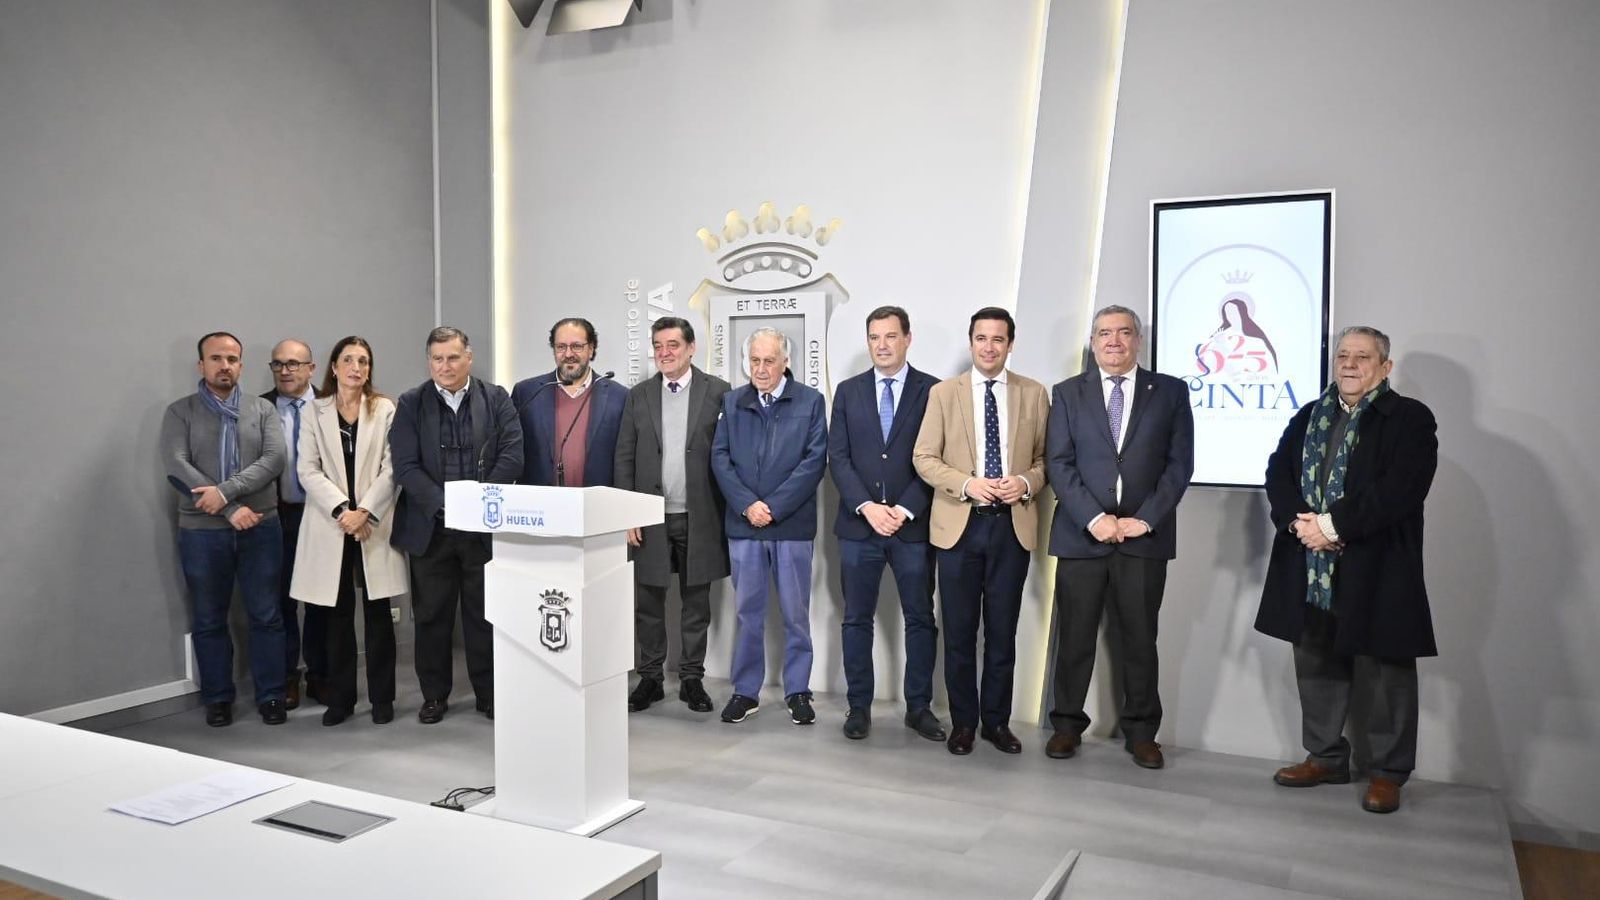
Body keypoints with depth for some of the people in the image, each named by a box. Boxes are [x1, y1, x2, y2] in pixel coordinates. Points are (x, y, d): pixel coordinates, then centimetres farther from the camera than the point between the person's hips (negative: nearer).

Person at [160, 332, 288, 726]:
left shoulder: (262, 409, 6)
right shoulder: (180, 412, 3)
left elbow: (274, 459, -7)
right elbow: (176, 467, -10)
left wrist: (225, 491, -20)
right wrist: (231, 510, -17)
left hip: (261, 528, 1)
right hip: (202, 532, 0)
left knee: (266, 616, 5)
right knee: (208, 620, 9)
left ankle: (270, 696, 16)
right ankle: (217, 698, 22)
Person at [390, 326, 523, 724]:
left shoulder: (496, 399, 3)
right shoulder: (411, 404, 3)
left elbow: (512, 456, -5)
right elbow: (405, 466, -6)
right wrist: (445, 505, -18)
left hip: (485, 527, 0)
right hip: (429, 528, 1)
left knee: (484, 615, 7)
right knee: (432, 616, 9)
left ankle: (489, 694, 18)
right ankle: (434, 696, 22)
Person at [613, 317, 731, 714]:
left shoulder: (717, 391, -1)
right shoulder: (638, 396, 6)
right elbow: (624, 458, 6)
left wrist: (729, 513, -5)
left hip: (699, 517, -2)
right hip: (650, 517, 2)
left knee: (696, 602, 8)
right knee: (647, 602, 7)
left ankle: (692, 678, 20)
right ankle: (650, 678, 20)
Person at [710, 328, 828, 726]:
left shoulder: (810, 401, 1)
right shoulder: (733, 401, 9)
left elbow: (815, 460, -7)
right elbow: (720, 457, 4)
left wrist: (774, 507, -13)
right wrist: (747, 504, -10)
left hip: (793, 525, -2)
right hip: (744, 525, 2)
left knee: (796, 613, 6)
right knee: (747, 612, 8)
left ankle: (797, 691, 17)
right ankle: (745, 691, 17)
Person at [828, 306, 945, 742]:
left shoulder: (932, 391, 1)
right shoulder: (848, 391, 8)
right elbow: (838, 457, 3)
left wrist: (905, 510, -12)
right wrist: (866, 506, -10)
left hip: (913, 525, -1)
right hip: (858, 524, 2)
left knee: (921, 619, 6)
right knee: (856, 619, 7)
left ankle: (919, 706, 18)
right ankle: (859, 705, 17)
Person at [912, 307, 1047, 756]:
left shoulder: (1033, 394, 6)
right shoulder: (943, 393, 3)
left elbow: (1046, 457, 8)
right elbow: (923, 458, 0)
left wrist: (1026, 482, -12)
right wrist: (967, 484, -15)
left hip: (1012, 525, 1)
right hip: (960, 524, -1)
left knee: (1002, 631, 9)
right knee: (960, 631, 6)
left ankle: (997, 720, 22)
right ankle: (963, 721, 20)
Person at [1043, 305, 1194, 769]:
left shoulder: (1170, 392, 7)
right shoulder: (1067, 393, 7)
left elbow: (1179, 464, 2)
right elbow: (1059, 464, 0)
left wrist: (1145, 520, -8)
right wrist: (1093, 518, -11)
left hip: (1145, 535, 0)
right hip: (1081, 534, 0)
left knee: (1139, 638, 7)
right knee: (1074, 637, 6)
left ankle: (1140, 731, 19)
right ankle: (1067, 725, 19)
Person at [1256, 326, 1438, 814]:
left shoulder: (1410, 418, -4)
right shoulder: (1308, 417, 13)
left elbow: (1399, 489, -17)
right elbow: (1278, 472, 5)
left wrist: (1333, 525, -19)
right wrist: (1298, 521, -13)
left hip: (1379, 567, -5)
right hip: (1310, 567, 5)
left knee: (1390, 666, 4)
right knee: (1316, 661, 13)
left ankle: (1389, 771, 18)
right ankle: (1325, 757, 28)